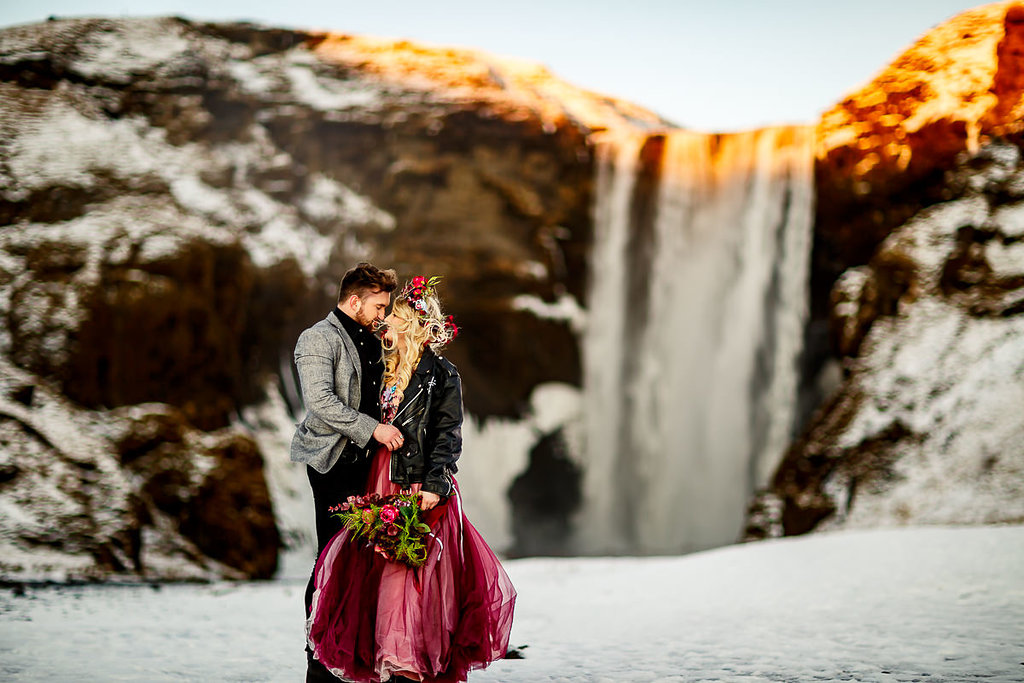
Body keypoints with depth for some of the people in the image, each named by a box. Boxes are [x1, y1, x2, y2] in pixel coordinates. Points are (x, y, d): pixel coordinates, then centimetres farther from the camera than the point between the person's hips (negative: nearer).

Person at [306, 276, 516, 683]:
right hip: (385, 485, 6)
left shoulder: (442, 373, -2)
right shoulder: (388, 369, 18)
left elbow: (448, 435, -7)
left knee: (410, 570, -12)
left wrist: (435, 483, -17)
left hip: (421, 488, -6)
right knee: (382, 570, 1)